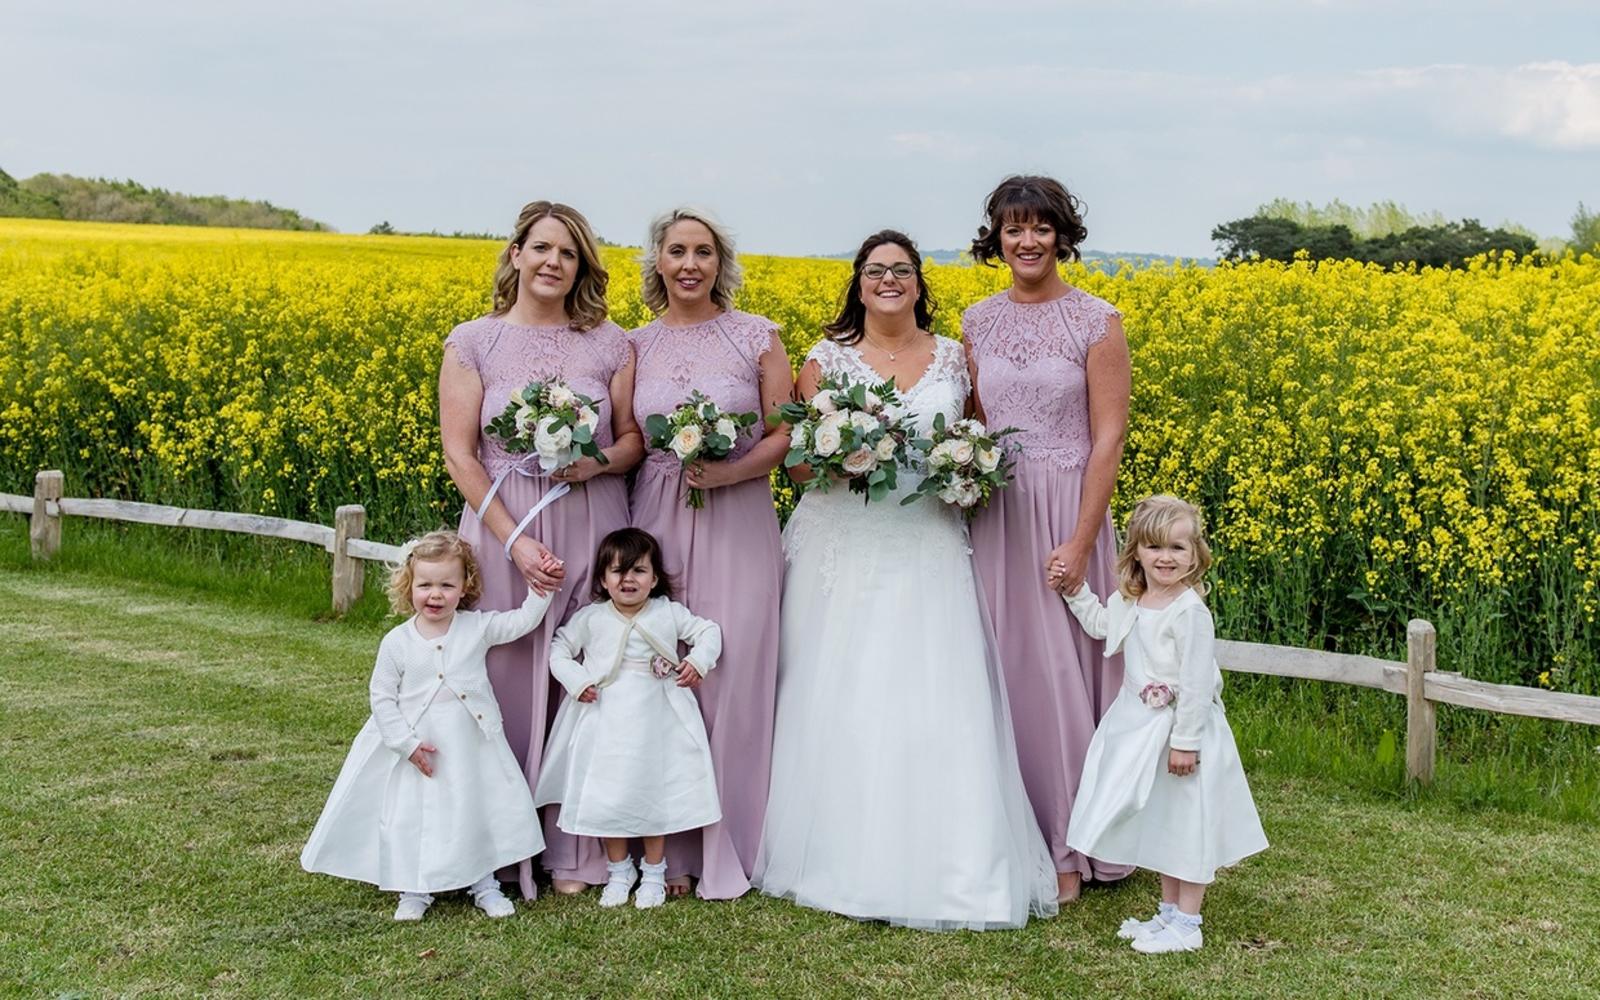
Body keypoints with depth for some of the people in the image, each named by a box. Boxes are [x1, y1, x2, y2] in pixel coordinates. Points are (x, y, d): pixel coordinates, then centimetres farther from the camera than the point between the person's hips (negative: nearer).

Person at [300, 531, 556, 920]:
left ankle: (484, 884, 28)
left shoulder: (478, 627, -5)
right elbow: (381, 697, -5)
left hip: (472, 749, 1)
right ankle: (414, 891, 24)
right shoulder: (397, 642, -8)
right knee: (410, 819, 5)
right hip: (417, 752, -1)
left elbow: (523, 621, -4)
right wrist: (407, 743, -11)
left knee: (480, 811, 9)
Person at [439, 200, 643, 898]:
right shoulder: (472, 343, 1)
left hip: (592, 530, 1)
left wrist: (598, 463, -14)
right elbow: (459, 455, -4)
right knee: (504, 680, 1)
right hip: (503, 530, -1)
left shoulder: (609, 344, 5)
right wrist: (514, 540, -12)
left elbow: (634, 439, 10)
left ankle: (576, 851, 15)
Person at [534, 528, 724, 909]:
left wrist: (698, 662, -9)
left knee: (656, 798, 6)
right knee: (606, 799, 4)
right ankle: (619, 871, 24)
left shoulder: (669, 613, 0)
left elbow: (709, 631, 8)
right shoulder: (591, 618, 0)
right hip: (606, 724, 0)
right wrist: (576, 680, -8)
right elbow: (560, 650, 6)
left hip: (655, 722, 0)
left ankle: (654, 873, 24)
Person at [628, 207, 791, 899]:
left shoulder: (757, 336, 2)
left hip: (738, 524, -2)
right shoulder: (637, 345, 9)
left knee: (734, 675, -5)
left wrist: (732, 470, -14)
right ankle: (669, 849, 14)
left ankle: (729, 852, 8)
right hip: (657, 522, 3)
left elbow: (785, 433, 1)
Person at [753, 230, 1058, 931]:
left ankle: (949, 869, 2)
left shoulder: (953, 358, 9)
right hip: (842, 547, 0)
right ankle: (838, 861, 11)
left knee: (935, 703, -7)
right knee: (837, 701, -2)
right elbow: (796, 456, 3)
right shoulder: (827, 357, 5)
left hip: (927, 550, 1)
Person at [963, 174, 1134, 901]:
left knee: (1061, 669, -1)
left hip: (1066, 512, -4)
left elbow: (1108, 439, -9)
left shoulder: (1097, 322, -5)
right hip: (994, 514, 4)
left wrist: (1079, 543, -15)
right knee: (1001, 666, 7)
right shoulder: (977, 323, 8)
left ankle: (1067, 848, 11)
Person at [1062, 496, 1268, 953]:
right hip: (1144, 730, 9)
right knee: (1159, 825, 18)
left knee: (1188, 823, 3)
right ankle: (1169, 912, 32)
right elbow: (1101, 625, 25)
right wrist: (1075, 589, 15)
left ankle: (1187, 925, 13)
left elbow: (1197, 683, -22)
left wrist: (1185, 741, -21)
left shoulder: (1190, 611, -21)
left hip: (1184, 730, -8)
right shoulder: (1130, 603, 3)